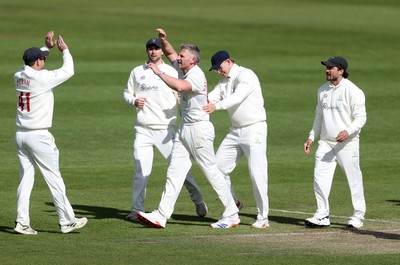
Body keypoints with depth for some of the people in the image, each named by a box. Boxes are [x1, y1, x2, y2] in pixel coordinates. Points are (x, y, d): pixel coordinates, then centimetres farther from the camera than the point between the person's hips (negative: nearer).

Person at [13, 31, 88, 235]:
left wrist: (47, 47, 28)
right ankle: (67, 221, 4)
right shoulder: (42, 78, -15)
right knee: (54, 178, 0)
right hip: (39, 135, -7)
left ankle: (22, 222, 1)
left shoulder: (19, 76, 5)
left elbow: (31, 65, 28)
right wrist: (64, 50, 10)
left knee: (25, 179, 8)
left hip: (20, 134, 7)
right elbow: (68, 71, -5)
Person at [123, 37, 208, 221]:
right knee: (141, 171, -5)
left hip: (166, 130, -2)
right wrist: (134, 101, -3)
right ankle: (137, 210, 1)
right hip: (143, 130, 2)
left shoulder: (171, 72, 3)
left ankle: (198, 200, 18)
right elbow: (127, 94, 20)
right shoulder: (137, 72, 13)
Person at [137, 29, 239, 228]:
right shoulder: (183, 68, 9)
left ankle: (231, 215, 4)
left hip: (200, 128, -9)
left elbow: (179, 86, -38)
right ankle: (161, 216, -1)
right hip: (184, 129, 9)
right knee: (174, 172, 3)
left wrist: (159, 72, -30)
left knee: (211, 172, -4)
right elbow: (169, 53, 23)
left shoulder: (197, 75, -19)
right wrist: (163, 39, 3)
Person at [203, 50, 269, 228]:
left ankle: (263, 217, -5)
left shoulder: (246, 75, -12)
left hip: (254, 129, -8)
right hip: (235, 131, 8)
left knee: (257, 172, -10)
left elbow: (238, 97, -28)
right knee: (218, 166, 4)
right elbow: (209, 99, 2)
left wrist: (217, 106, -42)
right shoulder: (223, 82, 14)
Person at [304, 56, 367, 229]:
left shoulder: (352, 91, -9)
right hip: (325, 142, 6)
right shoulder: (323, 90, 13)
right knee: (320, 178, -2)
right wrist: (311, 137, 14)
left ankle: (358, 216, 12)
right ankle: (322, 216, 4)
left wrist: (348, 131, -28)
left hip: (347, 143, -6)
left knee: (354, 179, 0)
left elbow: (360, 117, -12)